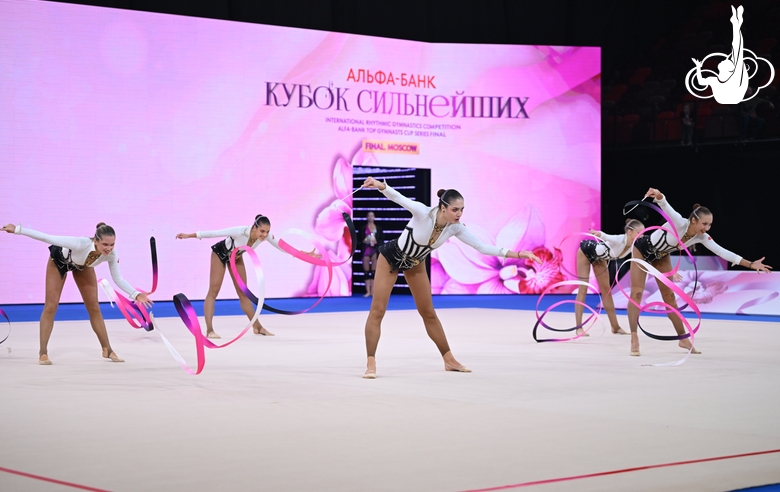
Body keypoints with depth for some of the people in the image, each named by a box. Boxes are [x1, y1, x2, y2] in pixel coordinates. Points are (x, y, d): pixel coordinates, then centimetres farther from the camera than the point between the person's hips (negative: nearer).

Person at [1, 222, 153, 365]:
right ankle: (43, 353, 4)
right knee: (51, 306, -4)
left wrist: (136, 294, -33)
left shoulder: (111, 254, -34)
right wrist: (17, 229, -41)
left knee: (94, 307, 6)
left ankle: (107, 350, 15)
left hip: (83, 265, 4)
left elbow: (118, 279, -19)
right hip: (59, 260, -4)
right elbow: (47, 238, -41)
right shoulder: (81, 244, -48)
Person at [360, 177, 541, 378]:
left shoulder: (456, 228, -19)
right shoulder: (423, 212, -35)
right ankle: (371, 362, -4)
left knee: (428, 312, 12)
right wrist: (381, 186, -73)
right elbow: (398, 198, -51)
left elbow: (482, 247, -14)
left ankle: (449, 360, 21)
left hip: (415, 263, 5)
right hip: (391, 257, -5)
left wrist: (518, 254, -20)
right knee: (378, 310, -9)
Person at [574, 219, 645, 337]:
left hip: (599, 257, 7)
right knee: (583, 289, -7)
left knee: (606, 290, 10)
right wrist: (599, 234, -86)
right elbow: (607, 237, -62)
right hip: (586, 251, -7)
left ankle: (615, 327, 16)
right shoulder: (619, 240, -41)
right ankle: (579, 328, -6)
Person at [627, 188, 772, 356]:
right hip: (643, 249, -6)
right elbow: (665, 206, -56)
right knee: (637, 293, -12)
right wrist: (658, 196, -79)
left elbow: (722, 252, -17)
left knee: (669, 296, 9)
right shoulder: (679, 223, -36)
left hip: (661, 256, 6)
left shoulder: (702, 237, -18)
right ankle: (634, 339, -12)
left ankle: (683, 339, 16)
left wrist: (750, 264, -23)